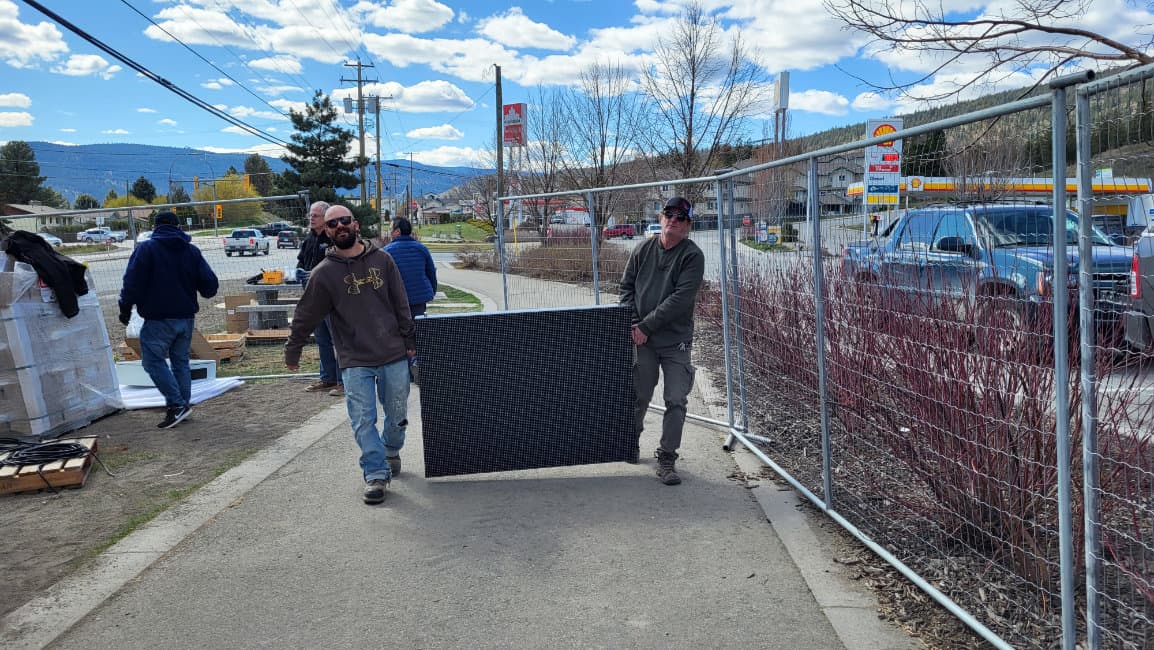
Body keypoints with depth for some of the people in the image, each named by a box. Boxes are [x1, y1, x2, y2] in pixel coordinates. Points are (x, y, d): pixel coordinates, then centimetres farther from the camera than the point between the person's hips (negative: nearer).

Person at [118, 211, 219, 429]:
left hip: (159, 319, -5)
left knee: (153, 360, -2)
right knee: (181, 361, 14)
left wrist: (125, 308, 1)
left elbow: (132, 282, -11)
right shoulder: (192, 250, 8)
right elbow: (210, 284, 5)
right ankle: (183, 404, 15)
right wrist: (192, 299, 25)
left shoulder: (146, 248, -5)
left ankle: (177, 404, -12)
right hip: (186, 317, 5)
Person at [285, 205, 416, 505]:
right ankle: (376, 474, 4)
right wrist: (292, 351, 10)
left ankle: (391, 451, 39)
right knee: (363, 420, -6)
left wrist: (409, 339, 7)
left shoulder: (382, 259, 3)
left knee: (397, 415, 12)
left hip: (394, 355, 2)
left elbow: (401, 303, 7)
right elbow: (306, 315, 5)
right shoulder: (324, 272, -3)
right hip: (355, 361, -2)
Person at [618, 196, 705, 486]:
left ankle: (667, 458, 8)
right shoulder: (644, 250, 6)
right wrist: (632, 324, -4)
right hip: (642, 340, 3)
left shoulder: (692, 256, -7)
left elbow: (680, 298, -16)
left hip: (675, 341, -3)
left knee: (676, 401, -4)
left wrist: (646, 325, -17)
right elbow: (626, 286, 10)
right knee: (638, 396, 12)